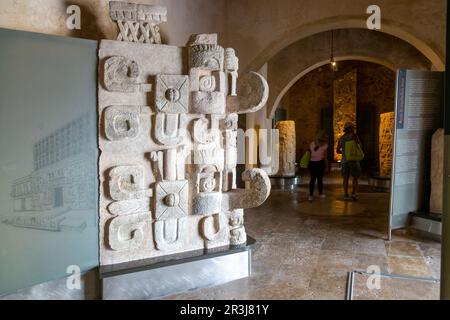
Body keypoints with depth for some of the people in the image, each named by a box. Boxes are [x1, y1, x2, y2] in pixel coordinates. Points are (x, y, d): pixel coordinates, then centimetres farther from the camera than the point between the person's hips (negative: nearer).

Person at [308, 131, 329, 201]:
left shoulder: (312, 144, 5)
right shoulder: (325, 145, -2)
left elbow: (310, 153, 4)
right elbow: (325, 157, 0)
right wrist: (326, 166, 7)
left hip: (312, 162, 3)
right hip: (320, 162, -3)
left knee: (312, 179, 6)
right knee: (320, 179, 7)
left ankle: (311, 195, 2)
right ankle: (320, 193, 20)